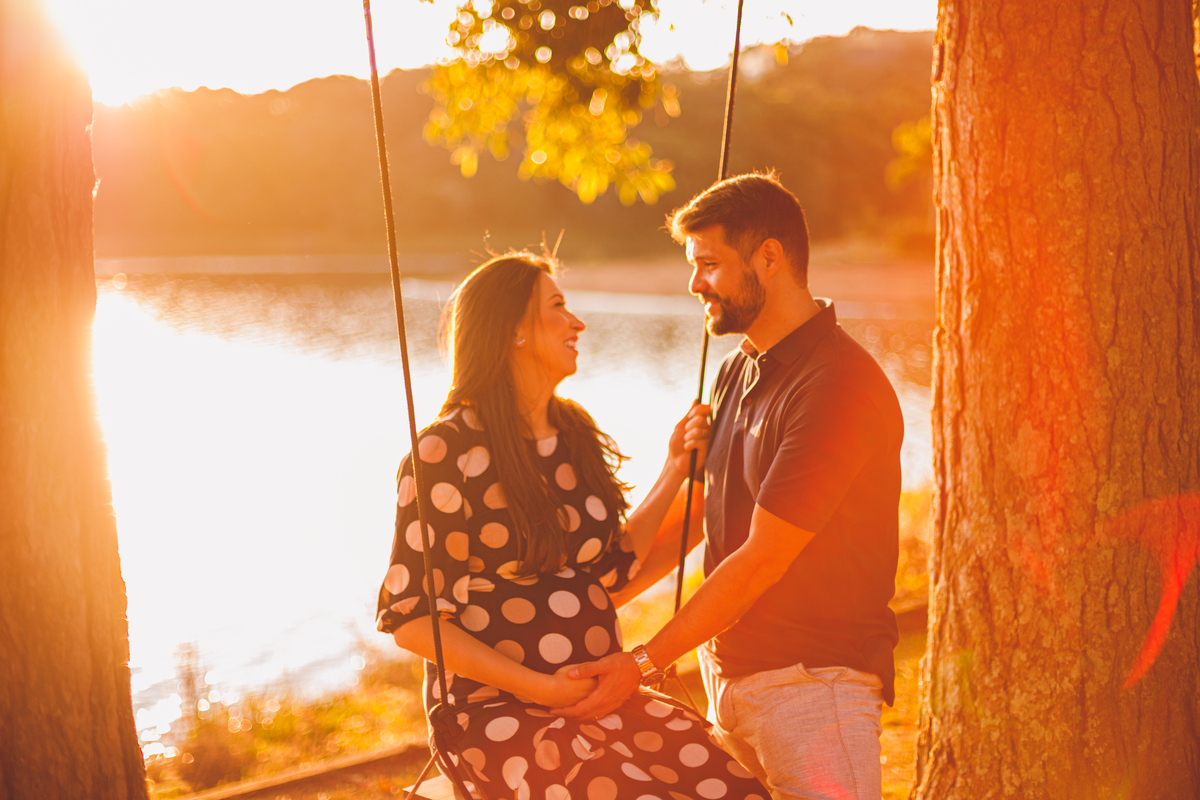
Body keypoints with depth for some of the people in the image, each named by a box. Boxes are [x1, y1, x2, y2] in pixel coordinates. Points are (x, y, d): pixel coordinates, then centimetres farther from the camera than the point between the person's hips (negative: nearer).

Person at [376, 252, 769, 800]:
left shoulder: (575, 435, 13)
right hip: (496, 711, -6)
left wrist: (675, 469, 15)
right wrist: (541, 688, -14)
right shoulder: (446, 452, -8)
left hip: (603, 694, 6)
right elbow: (409, 617, -9)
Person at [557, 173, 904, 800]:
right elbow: (694, 513, 21)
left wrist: (642, 663, -16)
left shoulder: (839, 387, -18)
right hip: (728, 674, 8)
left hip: (815, 682, -8)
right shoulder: (737, 374, 12)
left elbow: (761, 559, -19)